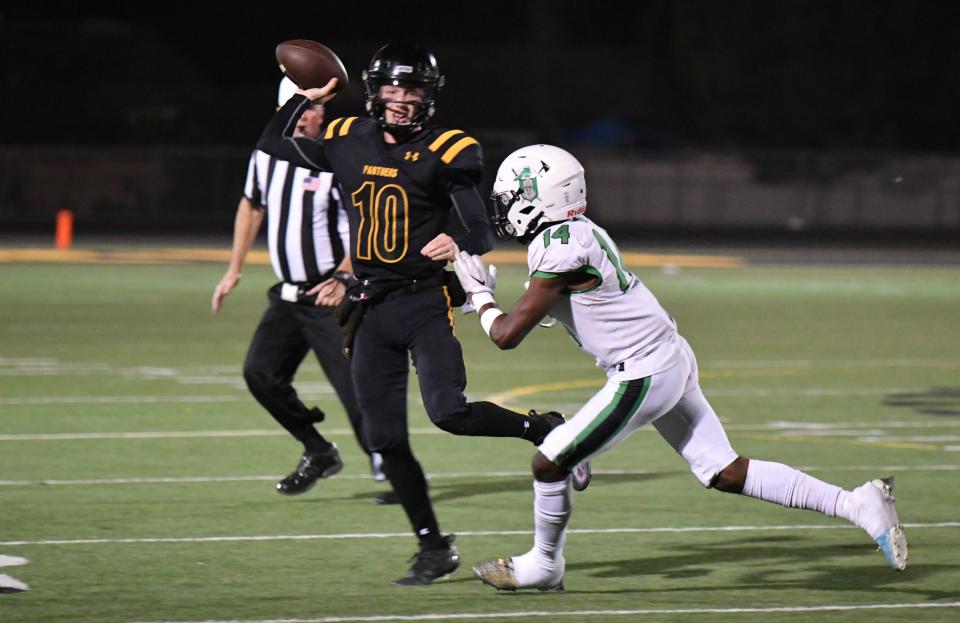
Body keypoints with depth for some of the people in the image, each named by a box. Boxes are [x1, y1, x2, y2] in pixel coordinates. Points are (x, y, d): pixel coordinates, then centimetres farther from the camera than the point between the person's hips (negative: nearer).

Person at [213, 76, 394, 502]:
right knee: (261, 374, 1)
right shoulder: (266, 156, 6)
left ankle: (392, 473, -1)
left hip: (331, 295, -7)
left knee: (354, 387, -11)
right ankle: (318, 453, 17)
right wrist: (234, 270, 22)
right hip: (288, 295, 7)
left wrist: (344, 277, -25)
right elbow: (251, 207, 23)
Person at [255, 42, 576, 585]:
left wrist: (459, 247, -32)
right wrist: (306, 98, 12)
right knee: (386, 439, 4)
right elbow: (272, 144, 19)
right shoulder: (349, 143, 6)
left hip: (424, 301, -5)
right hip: (371, 308, 5)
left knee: (450, 412, -22)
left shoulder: (444, 153, -8)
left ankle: (544, 430, 4)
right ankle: (434, 548, 16)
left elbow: (484, 233, -11)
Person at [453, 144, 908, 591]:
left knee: (550, 463, 1)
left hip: (643, 376, -9)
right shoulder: (574, 234, 9)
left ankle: (543, 565, 22)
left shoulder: (560, 251, -19)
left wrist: (480, 296, 1)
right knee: (725, 473, 10)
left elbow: (508, 333, -17)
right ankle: (856, 504, 6)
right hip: (671, 358, 9)